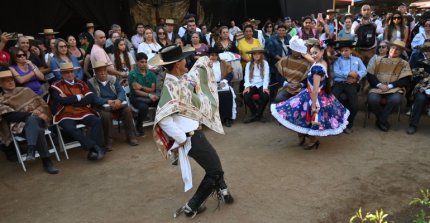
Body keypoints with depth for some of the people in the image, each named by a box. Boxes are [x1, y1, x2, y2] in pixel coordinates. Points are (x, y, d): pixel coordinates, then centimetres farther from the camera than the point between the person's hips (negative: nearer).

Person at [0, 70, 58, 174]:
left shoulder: (25, 90, 20)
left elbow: (42, 104, 18)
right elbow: (10, 116, -5)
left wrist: (41, 113, -4)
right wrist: (31, 113, -16)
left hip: (39, 120, 2)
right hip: (21, 124, -2)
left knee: (31, 120, -35)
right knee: (37, 130, -35)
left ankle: (31, 151, -41)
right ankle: (47, 161, -35)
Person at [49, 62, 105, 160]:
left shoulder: (81, 83, 16)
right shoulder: (56, 86, 7)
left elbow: (90, 98, 1)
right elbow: (62, 100, -11)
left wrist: (70, 101, -6)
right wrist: (78, 97, 0)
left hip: (83, 112, 3)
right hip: (66, 115, -3)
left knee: (97, 121, -25)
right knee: (70, 128, -35)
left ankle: (93, 150, -27)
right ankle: (96, 147, -31)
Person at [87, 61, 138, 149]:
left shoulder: (113, 79, 13)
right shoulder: (91, 82, 2)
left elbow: (121, 91, 1)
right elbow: (94, 98, -10)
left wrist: (119, 100, -22)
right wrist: (108, 101, -25)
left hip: (116, 104, 3)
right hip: (102, 107, -3)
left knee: (127, 110, -24)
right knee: (106, 115, -35)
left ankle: (131, 136, -13)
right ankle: (108, 141, -21)